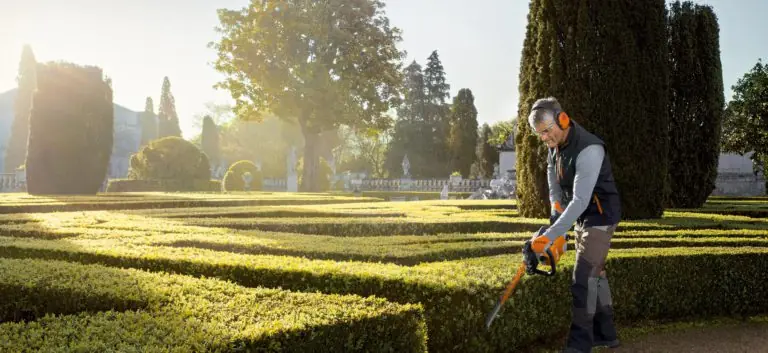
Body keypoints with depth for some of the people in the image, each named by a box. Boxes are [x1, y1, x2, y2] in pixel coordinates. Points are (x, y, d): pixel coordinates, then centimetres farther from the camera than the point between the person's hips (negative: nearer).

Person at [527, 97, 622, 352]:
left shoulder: (589, 149, -29)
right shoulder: (554, 148, 0)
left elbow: (580, 201, -35)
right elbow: (555, 187, 7)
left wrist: (550, 235, -39)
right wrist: (555, 212, -11)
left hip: (600, 217, -9)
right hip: (580, 218, 9)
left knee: (583, 279, -12)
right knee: (595, 274, 15)